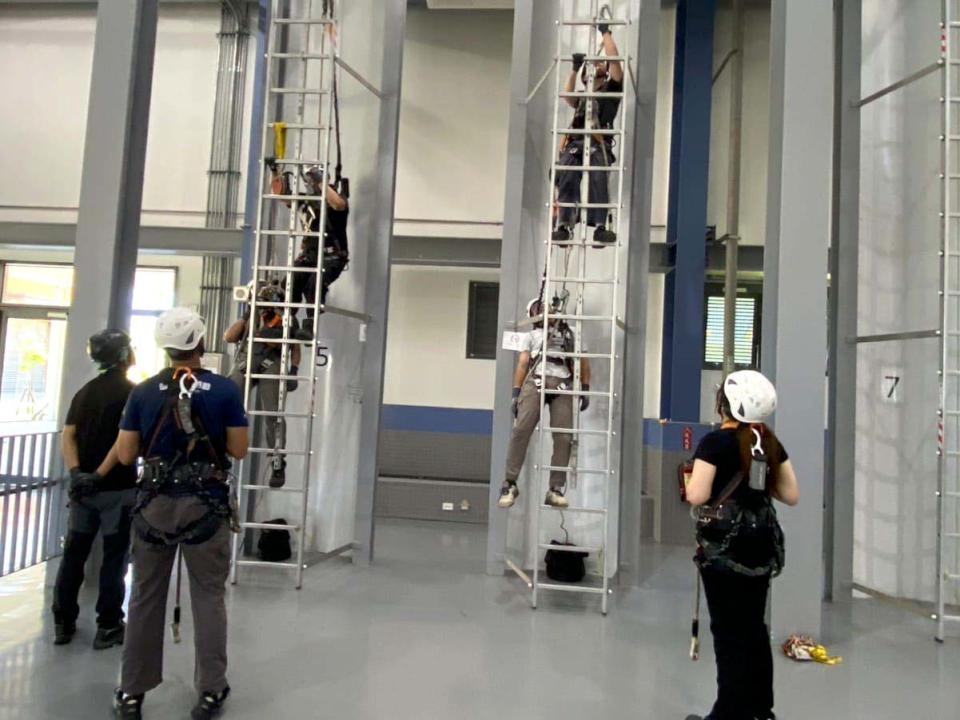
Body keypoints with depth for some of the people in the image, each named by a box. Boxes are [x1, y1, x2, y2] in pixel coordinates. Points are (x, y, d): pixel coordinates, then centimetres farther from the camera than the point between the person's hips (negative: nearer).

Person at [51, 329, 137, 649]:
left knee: (73, 554, 14)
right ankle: (108, 627, 10)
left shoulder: (84, 391, 12)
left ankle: (63, 622, 23)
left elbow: (68, 436, 2)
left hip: (82, 485, 6)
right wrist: (101, 474, -16)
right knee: (114, 557, 3)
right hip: (117, 488, -6)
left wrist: (77, 472, -7)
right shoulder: (131, 392, -8)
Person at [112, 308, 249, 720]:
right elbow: (239, 450, -4)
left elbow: (126, 455, 2)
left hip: (154, 504, 2)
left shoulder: (143, 392, -1)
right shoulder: (224, 390, -8)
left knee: (146, 597, 15)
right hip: (205, 506, -2)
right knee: (208, 597, 9)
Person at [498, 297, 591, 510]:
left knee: (563, 437, -10)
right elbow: (522, 364, 15)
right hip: (536, 382, 0)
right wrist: (516, 393, 3)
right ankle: (510, 484, -11)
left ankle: (555, 490, -5)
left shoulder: (570, 334, 27)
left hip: (563, 386, 0)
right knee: (521, 430, -15)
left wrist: (585, 390, 8)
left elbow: (583, 362, 20)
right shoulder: (532, 336, 27)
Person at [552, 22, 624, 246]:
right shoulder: (582, 96, 33)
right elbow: (567, 96, 12)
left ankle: (601, 227, -29)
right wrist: (575, 69, 10)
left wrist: (606, 32, 16)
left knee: (599, 183, -22)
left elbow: (615, 60, 11)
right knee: (567, 183, -18)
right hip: (574, 144, 3)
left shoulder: (612, 88, 22)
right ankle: (564, 225, -25)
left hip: (598, 145, -3)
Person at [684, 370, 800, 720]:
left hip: (724, 546, -7)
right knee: (754, 625, 19)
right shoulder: (770, 442, 5)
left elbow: (696, 496, -19)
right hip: (761, 545, 7)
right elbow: (791, 496, 8)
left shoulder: (715, 441, -14)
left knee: (728, 629, 5)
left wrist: (692, 479, 1)